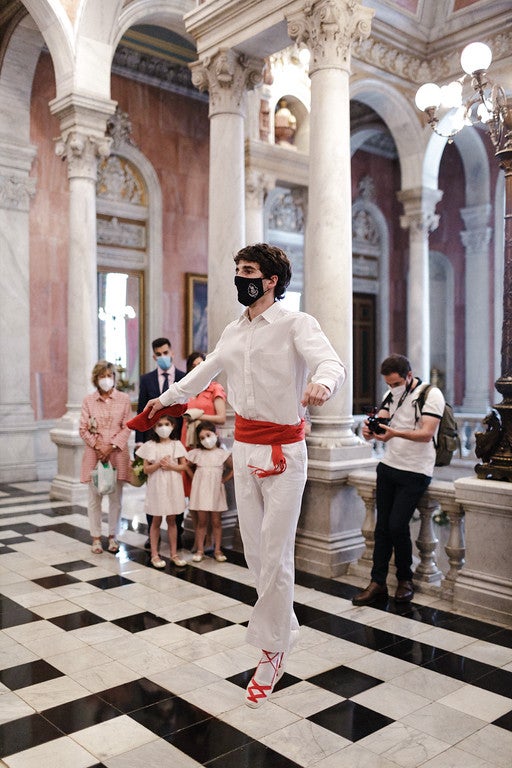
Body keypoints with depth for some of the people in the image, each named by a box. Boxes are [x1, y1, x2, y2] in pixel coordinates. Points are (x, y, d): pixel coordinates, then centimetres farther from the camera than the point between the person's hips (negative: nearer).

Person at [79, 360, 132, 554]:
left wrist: (111, 446, -10)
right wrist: (98, 446, -10)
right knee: (94, 498, 4)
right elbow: (83, 429, 2)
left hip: (117, 454, 0)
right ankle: (96, 538, 14)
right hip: (94, 454, 0)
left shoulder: (124, 399, 4)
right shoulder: (88, 400, 4)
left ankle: (113, 537, 15)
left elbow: (127, 427, 0)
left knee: (115, 498, 4)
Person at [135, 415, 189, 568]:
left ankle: (174, 553, 18)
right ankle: (154, 554, 14)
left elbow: (184, 466, 2)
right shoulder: (150, 446, -2)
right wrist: (158, 464, -18)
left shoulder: (176, 444, 2)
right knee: (156, 521, 6)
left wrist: (171, 466, -14)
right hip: (156, 486, -1)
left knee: (172, 520, 10)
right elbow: (146, 469, -3)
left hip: (173, 486, 1)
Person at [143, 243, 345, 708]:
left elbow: (332, 363, -26)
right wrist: (166, 399, 40)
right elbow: (205, 372, 28)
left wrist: (322, 383, -50)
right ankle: (284, 626, 30)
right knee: (254, 549, 11)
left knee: (275, 555, -3)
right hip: (244, 447, 6)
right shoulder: (233, 333, 12)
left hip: (283, 451, -6)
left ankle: (272, 652, 13)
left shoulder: (295, 324, -9)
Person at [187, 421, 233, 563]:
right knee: (201, 521, 5)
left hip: (215, 491, 0)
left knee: (216, 522, 5)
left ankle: (217, 550, 12)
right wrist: (195, 479, 5)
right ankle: (200, 550, 10)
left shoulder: (222, 453, 1)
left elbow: (234, 468, 2)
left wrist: (224, 480, 0)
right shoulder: (197, 453, 4)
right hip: (200, 491, 1)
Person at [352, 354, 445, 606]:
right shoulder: (392, 394, 10)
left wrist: (396, 432, -37)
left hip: (415, 473, -5)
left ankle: (405, 579, 11)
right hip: (388, 466, 6)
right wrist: (369, 429, -23)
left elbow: (426, 434, -21)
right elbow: (379, 422, 1)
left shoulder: (431, 395, -10)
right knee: (382, 526, 3)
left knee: (397, 525, -10)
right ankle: (378, 582, 10)